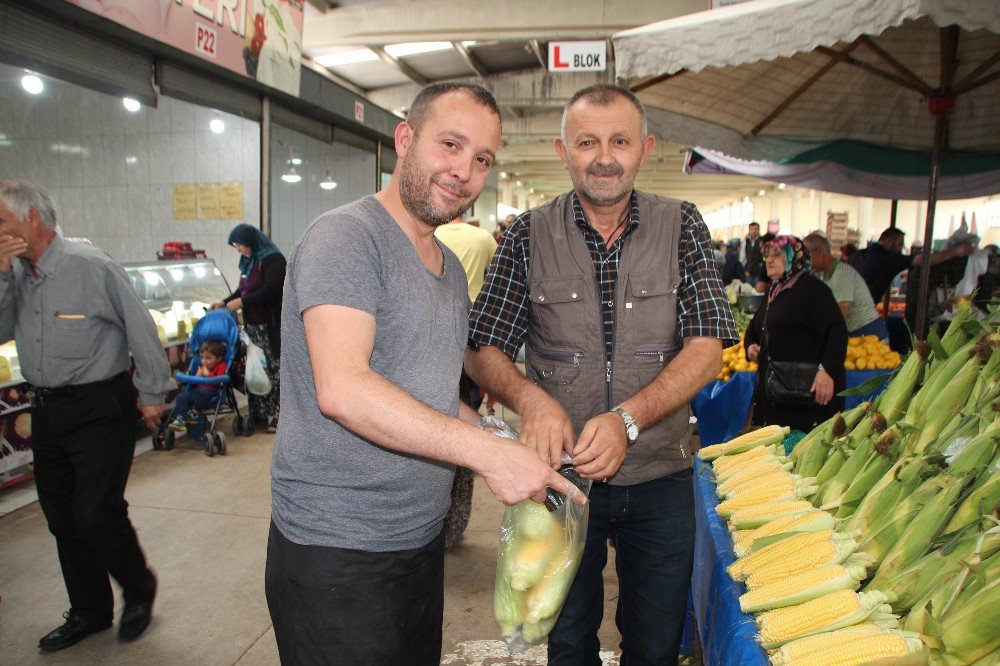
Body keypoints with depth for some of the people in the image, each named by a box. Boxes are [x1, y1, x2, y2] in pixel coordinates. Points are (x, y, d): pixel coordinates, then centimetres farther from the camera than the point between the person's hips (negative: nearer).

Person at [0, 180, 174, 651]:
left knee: (96, 512, -6)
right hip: (46, 409, 7)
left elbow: (140, 328, -10)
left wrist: (151, 394, -5)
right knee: (62, 518, 14)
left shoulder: (89, 266, -14)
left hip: (98, 408, -7)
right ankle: (90, 612, 31)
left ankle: (139, 590, 21)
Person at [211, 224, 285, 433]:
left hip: (270, 326, -8)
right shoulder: (249, 261, 18)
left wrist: (242, 302, -17)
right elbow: (243, 290, 25)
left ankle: (277, 416, 0)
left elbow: (270, 291, -20)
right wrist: (225, 302, 12)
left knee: (273, 370, -5)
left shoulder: (272, 259, -10)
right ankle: (258, 413, 18)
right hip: (252, 325, 9)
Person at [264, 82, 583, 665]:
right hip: (335, 551, -8)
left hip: (422, 540, 8)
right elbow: (341, 389, -27)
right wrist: (488, 452, -27)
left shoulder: (451, 267, 13)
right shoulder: (345, 237, -15)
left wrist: (512, 450, 3)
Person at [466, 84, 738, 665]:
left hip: (660, 482, 1)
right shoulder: (529, 236, -4)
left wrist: (627, 418, -24)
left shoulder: (681, 227, -3)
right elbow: (483, 351, -4)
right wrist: (531, 397, -25)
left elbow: (707, 349, -10)